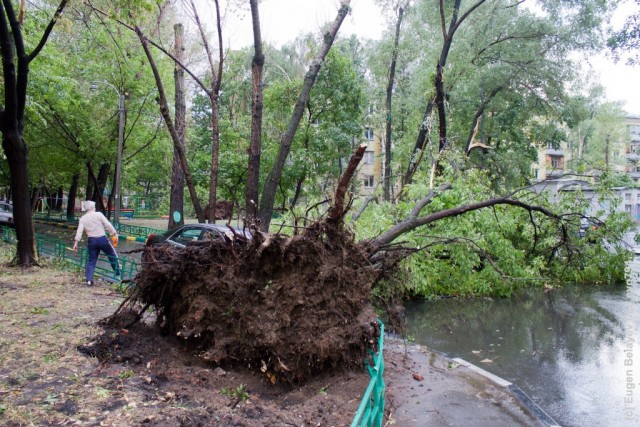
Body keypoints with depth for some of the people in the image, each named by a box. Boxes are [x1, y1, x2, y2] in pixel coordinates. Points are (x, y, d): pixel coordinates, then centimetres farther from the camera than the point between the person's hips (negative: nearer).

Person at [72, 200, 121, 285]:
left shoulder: (82, 219, 3)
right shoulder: (98, 214, -6)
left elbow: (79, 231, -4)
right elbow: (108, 225, -10)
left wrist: (76, 243, -3)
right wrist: (115, 233, -2)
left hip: (91, 241, 3)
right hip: (102, 239, -3)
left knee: (92, 261, 13)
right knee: (113, 255, 17)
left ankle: (89, 279, 5)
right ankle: (118, 272, 25)